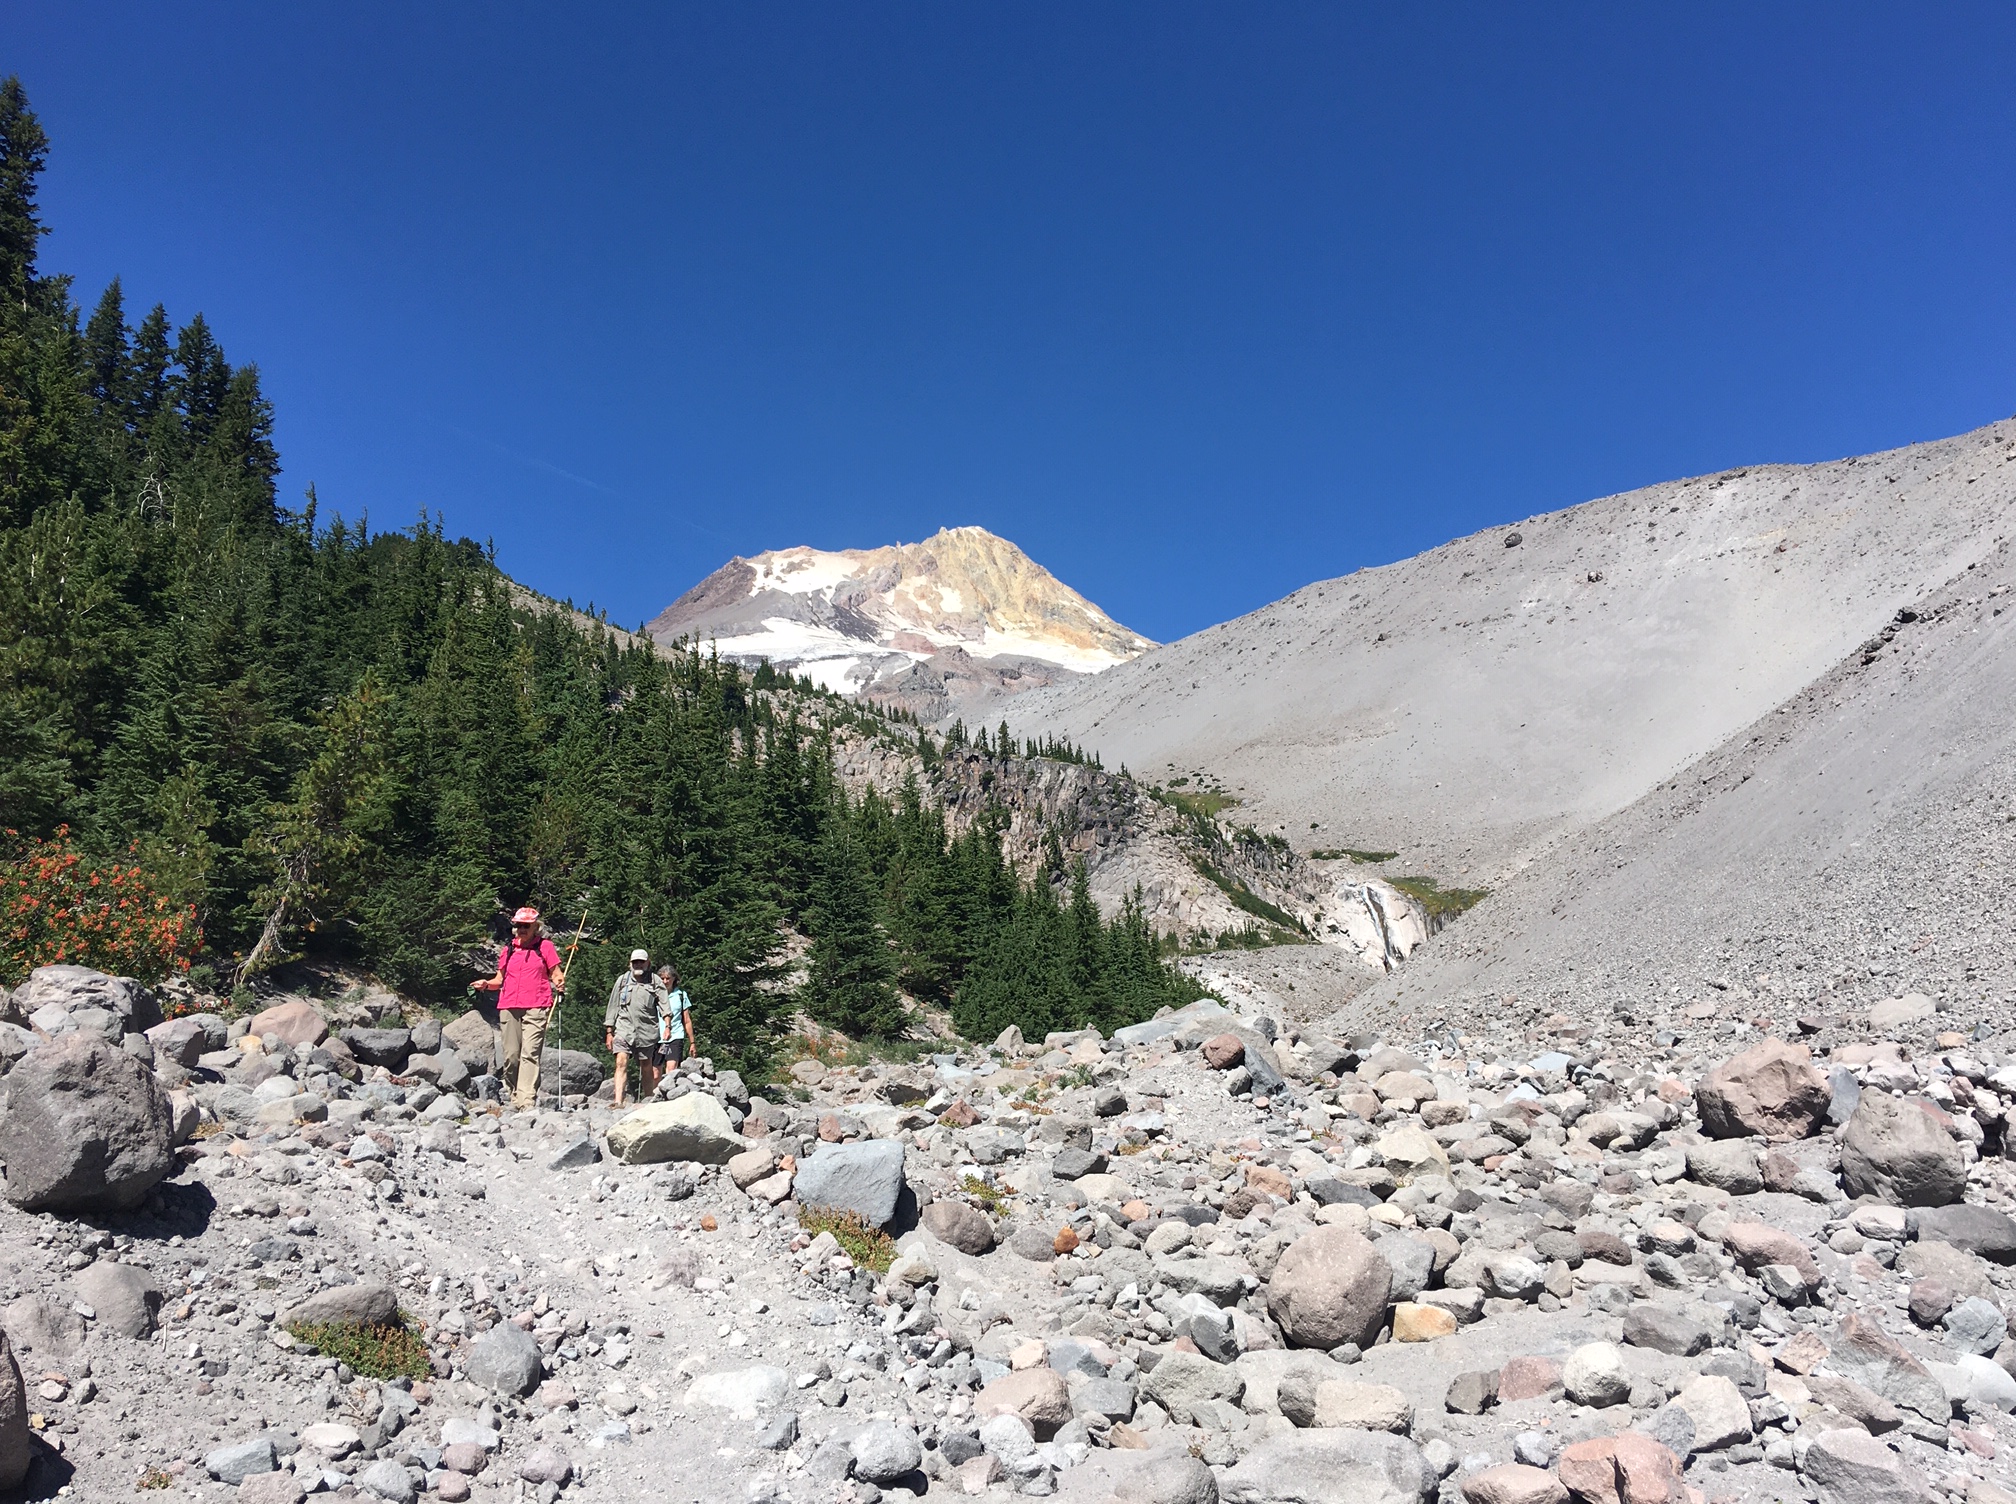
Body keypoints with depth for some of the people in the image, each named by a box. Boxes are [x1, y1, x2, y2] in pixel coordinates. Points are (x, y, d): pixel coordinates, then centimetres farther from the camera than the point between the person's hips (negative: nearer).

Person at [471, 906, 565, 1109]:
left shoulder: (545, 946, 8)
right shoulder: (508, 949, 19)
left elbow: (556, 974, 4)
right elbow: (500, 979, 23)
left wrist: (560, 981, -18)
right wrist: (486, 984, 3)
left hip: (536, 1008, -4)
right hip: (508, 1007, 4)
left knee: (530, 1054, -13)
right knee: (511, 1056, 2)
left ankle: (527, 1100, -19)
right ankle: (514, 1096, 13)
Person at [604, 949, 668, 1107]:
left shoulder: (655, 981, 9)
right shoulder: (622, 981, 13)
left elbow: (664, 1005, -2)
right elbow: (613, 1007, 15)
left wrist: (667, 1026, -17)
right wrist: (609, 1032, 10)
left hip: (647, 1030, 0)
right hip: (624, 1027, 0)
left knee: (647, 1068, 6)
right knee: (621, 1062, -16)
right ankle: (618, 1102, -22)